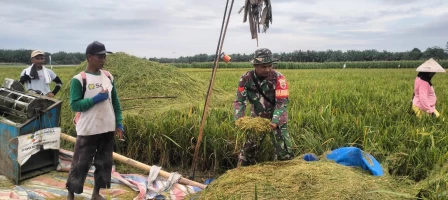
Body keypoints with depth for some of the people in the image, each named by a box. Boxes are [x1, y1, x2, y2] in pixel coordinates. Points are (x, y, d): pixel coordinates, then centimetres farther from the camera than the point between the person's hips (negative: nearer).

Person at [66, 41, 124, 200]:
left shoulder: (108, 76, 6)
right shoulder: (79, 79, -9)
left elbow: (115, 102, 10)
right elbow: (74, 105, -12)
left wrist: (119, 124, 6)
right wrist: (96, 98, -20)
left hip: (108, 129, 5)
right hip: (88, 130, -5)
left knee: (104, 163, 13)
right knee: (80, 164, 4)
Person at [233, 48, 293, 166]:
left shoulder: (278, 78, -22)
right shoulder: (246, 78, -14)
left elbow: (282, 103, -24)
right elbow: (239, 101, -11)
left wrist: (275, 122, -36)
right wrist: (238, 119, -26)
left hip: (277, 119, -2)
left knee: (284, 152, -3)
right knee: (248, 149, 9)